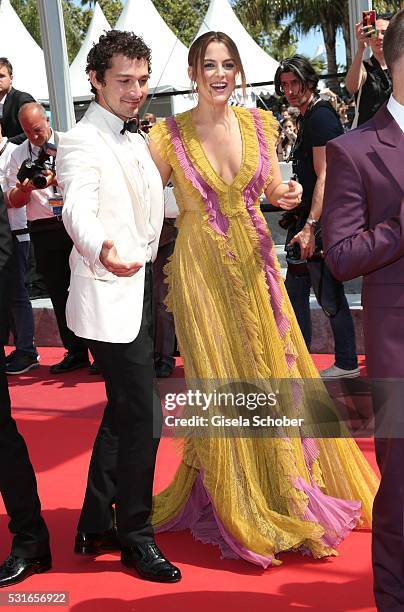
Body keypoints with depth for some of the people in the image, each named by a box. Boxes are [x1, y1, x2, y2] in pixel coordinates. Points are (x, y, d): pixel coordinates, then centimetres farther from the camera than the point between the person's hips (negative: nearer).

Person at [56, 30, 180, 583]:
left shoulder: (136, 141, 14)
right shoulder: (82, 143, -14)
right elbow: (78, 209, -34)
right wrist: (103, 250, -53)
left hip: (137, 291, 9)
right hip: (109, 298, -9)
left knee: (123, 412, 16)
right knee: (143, 418, -5)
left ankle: (95, 527, 31)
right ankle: (136, 536, 14)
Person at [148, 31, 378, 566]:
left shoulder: (259, 124, 2)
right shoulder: (169, 135, -6)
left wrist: (288, 195, -6)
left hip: (255, 265, 3)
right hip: (202, 271, -3)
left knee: (274, 372, 9)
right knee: (218, 383, 4)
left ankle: (290, 494, 29)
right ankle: (237, 508, 22)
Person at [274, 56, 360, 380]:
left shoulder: (320, 116, -13)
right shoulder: (308, 117, 16)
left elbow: (324, 177, -20)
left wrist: (310, 226, -25)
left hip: (321, 220, -10)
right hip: (308, 218, 10)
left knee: (328, 294, -1)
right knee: (295, 291, 13)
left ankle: (347, 364, 12)